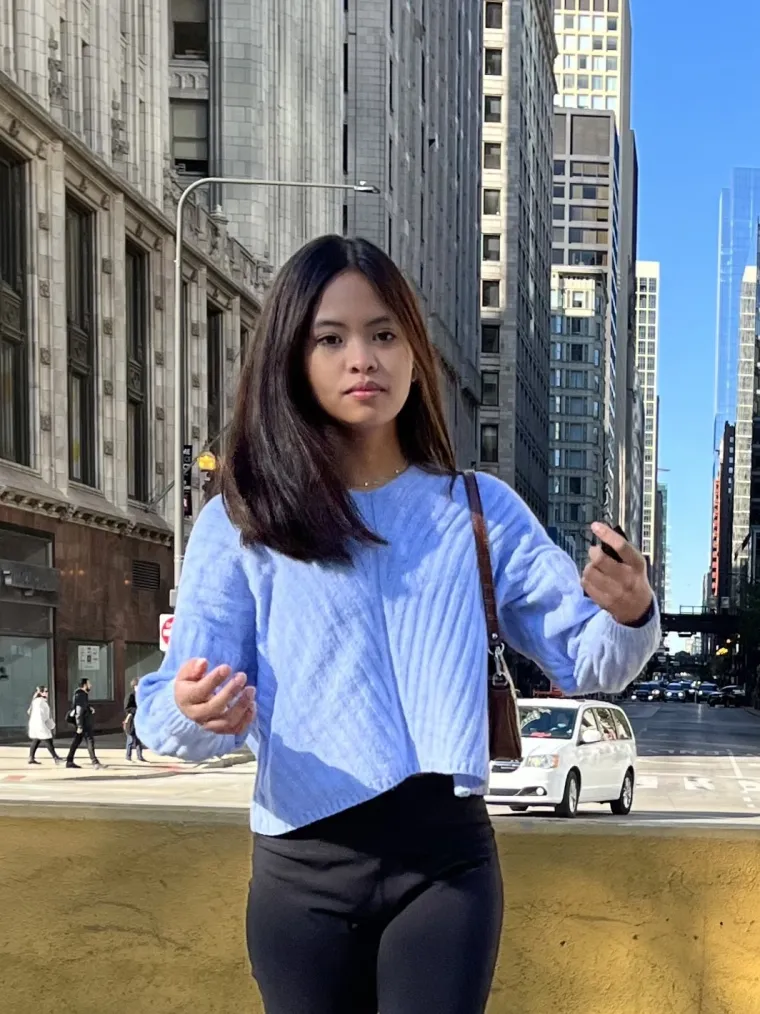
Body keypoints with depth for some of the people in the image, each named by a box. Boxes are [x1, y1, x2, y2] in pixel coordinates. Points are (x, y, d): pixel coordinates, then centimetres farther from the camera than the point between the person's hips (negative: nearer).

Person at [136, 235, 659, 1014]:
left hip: (447, 858, 0)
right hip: (303, 871, 0)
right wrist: (196, 713, -30)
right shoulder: (239, 524, -1)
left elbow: (585, 661, 4)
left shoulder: (480, 510, 5)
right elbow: (167, 711, -6)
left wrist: (628, 616, -19)